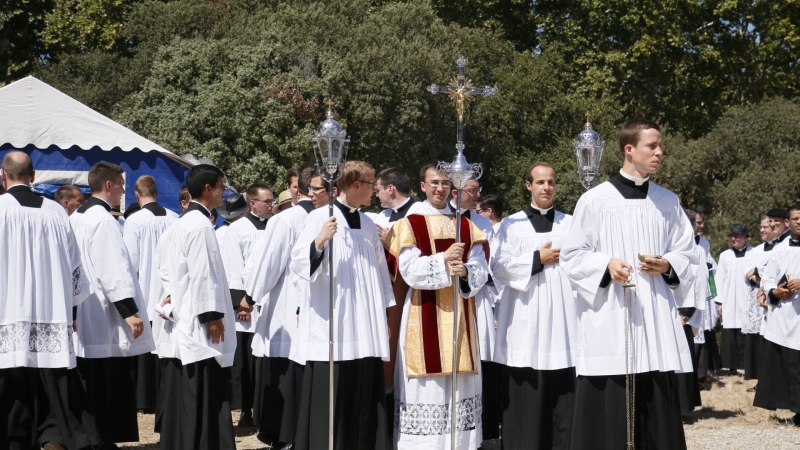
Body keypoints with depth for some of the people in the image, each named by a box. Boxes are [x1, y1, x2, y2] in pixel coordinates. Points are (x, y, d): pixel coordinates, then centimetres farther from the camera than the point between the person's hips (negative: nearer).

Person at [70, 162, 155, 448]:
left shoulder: (76, 218, 15)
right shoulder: (103, 219, -14)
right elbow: (113, 270, -20)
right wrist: (129, 311, -20)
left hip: (83, 316, 10)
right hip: (106, 320, -10)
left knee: (91, 390, 13)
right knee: (111, 389, -4)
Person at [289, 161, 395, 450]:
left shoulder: (367, 224, 15)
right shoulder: (320, 218, -4)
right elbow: (299, 263, -13)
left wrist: (385, 318, 18)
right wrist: (319, 241, -32)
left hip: (366, 333, 6)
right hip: (331, 329, -6)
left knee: (364, 400, 5)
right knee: (330, 402, -6)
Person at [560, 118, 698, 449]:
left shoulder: (668, 202, 10)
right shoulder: (594, 201, 0)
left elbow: (687, 256, 14)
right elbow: (571, 257, 1)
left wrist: (667, 265, -7)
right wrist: (606, 264, -16)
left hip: (656, 322, 3)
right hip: (607, 323, -3)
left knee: (658, 415, 2)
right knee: (605, 414, -3)